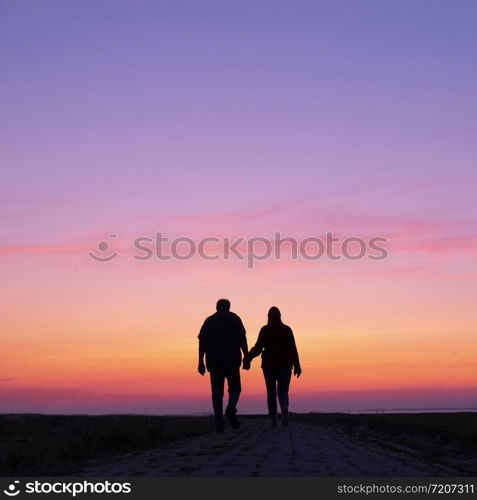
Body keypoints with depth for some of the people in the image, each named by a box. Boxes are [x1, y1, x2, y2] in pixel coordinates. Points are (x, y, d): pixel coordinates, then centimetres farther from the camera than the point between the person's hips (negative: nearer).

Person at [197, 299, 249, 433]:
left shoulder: (209, 321, 11)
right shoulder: (234, 318, 7)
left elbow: (202, 342, 4)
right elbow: (242, 339, -3)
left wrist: (201, 362, 4)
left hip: (214, 362, 2)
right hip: (232, 361, -2)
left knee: (217, 393, 7)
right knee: (235, 389, 9)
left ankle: (219, 422, -3)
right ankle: (231, 409, -19)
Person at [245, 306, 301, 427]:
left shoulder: (265, 330, -3)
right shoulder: (287, 329, 0)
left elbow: (258, 347, -10)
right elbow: (293, 349, -3)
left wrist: (248, 358, 1)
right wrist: (297, 366, 0)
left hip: (269, 365, 0)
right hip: (285, 365, 1)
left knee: (271, 392, 11)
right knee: (283, 391, 7)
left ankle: (273, 419, 5)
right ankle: (284, 408, -25)